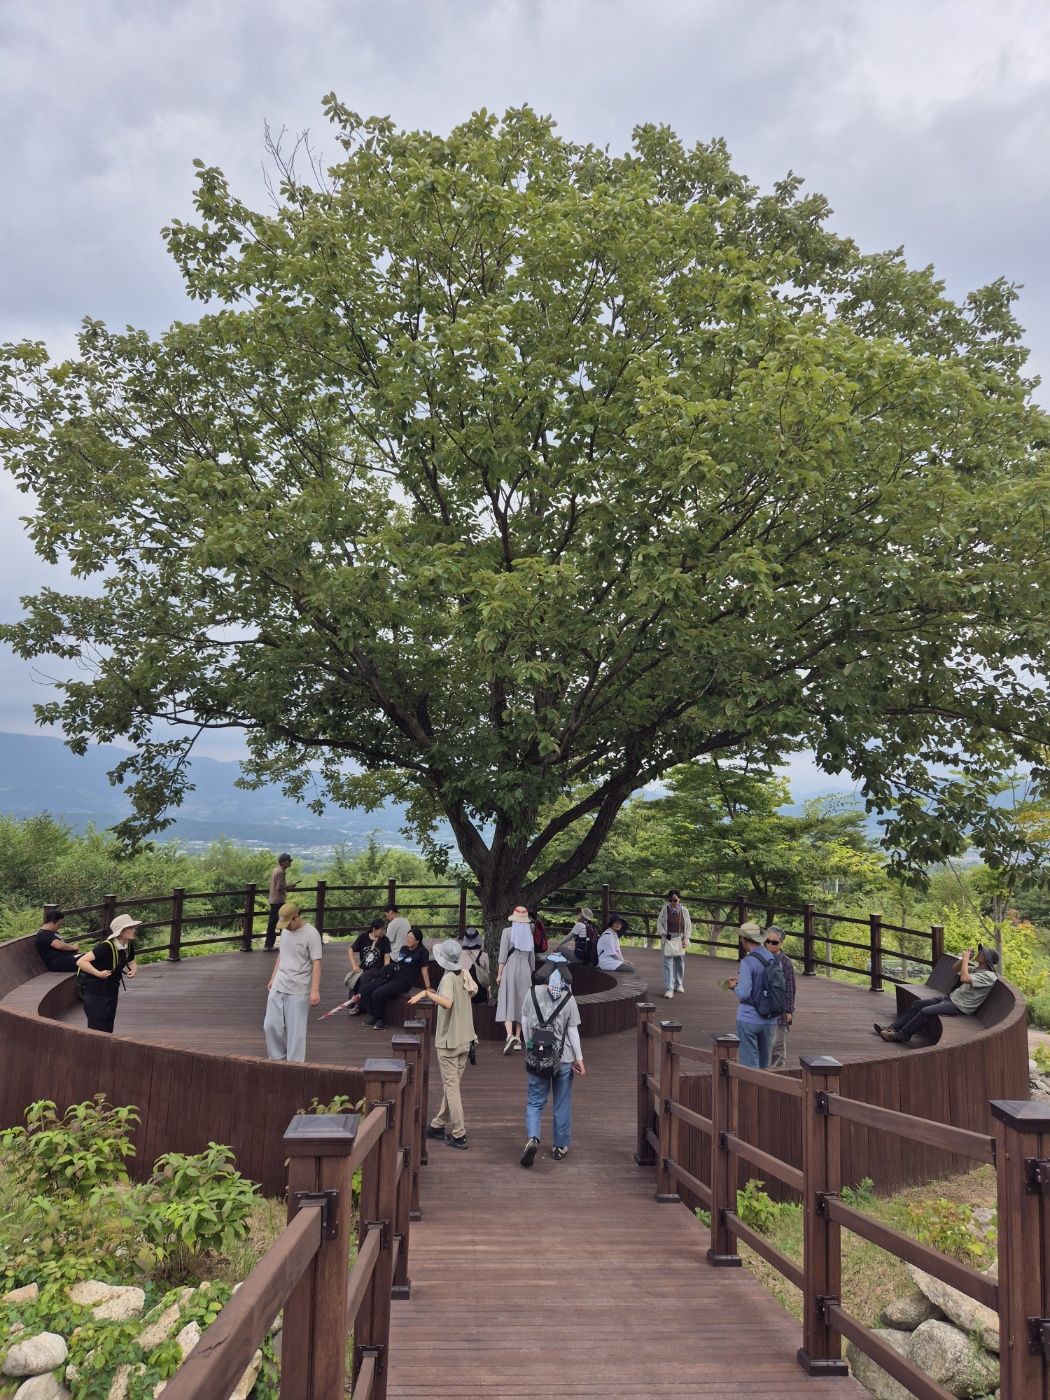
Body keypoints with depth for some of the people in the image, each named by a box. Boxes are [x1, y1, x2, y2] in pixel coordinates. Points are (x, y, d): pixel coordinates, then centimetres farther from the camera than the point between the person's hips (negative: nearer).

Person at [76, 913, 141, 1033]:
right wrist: (99, 973, -31)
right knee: (97, 1028, -4)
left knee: (108, 1029, 15)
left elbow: (131, 962, 15)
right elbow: (81, 961, -29)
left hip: (112, 991, 8)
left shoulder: (129, 946, -3)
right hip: (96, 992, -8)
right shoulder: (106, 947, -26)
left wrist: (133, 970, -6)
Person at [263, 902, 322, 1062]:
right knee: (270, 1025, 8)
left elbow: (316, 964, -17)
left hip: (298, 990, -7)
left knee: (296, 1029, -1)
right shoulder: (285, 930, 7)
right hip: (278, 987, 7)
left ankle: (294, 1062, 11)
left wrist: (315, 990, -22)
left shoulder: (311, 934, -15)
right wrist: (273, 978, 21)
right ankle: (278, 1058, 25)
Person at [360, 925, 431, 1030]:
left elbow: (424, 970, -9)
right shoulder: (404, 949, 16)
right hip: (391, 976, 8)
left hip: (404, 982, -8)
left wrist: (428, 988, -9)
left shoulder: (422, 951, -7)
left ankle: (380, 1020, -4)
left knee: (377, 994, -25)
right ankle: (372, 1015, 7)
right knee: (366, 990, -4)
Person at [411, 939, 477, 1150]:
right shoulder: (464, 975, 4)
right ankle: (439, 1125, 28)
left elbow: (447, 1003, -36)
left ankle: (459, 1135, 1)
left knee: (451, 1086, -1)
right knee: (451, 1084, 17)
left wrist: (427, 993, -35)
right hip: (465, 1039, 8)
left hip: (449, 1040, -8)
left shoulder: (449, 978, -19)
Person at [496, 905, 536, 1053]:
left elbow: (503, 954, -6)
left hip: (510, 968, -3)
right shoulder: (529, 934, 9)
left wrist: (499, 974, -4)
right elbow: (532, 957, 14)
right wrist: (530, 974, 23)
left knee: (507, 1002, -4)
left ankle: (510, 1035, -23)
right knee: (520, 1003, 11)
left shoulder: (507, 932, -2)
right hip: (525, 970, 3)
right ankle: (518, 1039, 11)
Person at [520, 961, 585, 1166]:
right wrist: (579, 1058, 4)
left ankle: (532, 1138, -11)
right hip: (564, 1058, -1)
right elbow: (573, 1031, -6)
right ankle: (560, 1147, 22)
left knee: (534, 1101, 10)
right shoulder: (568, 999, -9)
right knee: (562, 1104, 13)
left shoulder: (532, 993, -5)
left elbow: (525, 1023, 3)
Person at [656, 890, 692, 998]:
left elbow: (688, 926, 5)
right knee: (668, 964, -8)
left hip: (680, 939, 2)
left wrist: (685, 938, -5)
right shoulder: (665, 909, -6)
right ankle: (669, 989, -8)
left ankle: (678, 984, 35)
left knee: (680, 963, 13)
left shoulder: (684, 911, -1)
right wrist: (663, 933, -12)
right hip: (668, 939, -2)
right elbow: (659, 923, 2)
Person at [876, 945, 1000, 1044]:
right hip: (951, 998, 10)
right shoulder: (977, 969, 13)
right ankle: (893, 1028, -2)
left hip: (960, 1007, -10)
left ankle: (901, 1036, -14)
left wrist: (966, 959, -18)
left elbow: (964, 978, -30)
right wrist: (965, 958, 2)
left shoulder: (989, 976, -16)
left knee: (926, 1012, -23)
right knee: (918, 1004, 2)